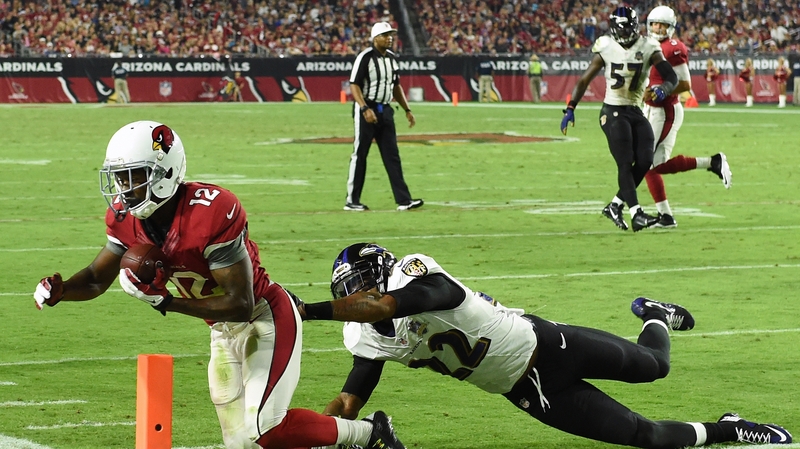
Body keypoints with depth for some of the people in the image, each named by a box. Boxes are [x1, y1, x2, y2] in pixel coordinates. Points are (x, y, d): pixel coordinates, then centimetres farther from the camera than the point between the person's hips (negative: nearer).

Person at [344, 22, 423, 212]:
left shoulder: (392, 58, 11)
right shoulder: (365, 57, -11)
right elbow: (354, 85, -16)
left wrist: (407, 110, 15)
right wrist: (365, 109, -27)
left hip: (385, 110, 7)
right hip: (367, 109, -7)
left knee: (392, 156, 2)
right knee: (360, 155, 0)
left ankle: (403, 200, -2)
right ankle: (352, 201, 7)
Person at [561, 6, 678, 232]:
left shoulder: (648, 48, -3)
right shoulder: (606, 48, -4)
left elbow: (671, 77, -7)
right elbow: (585, 80, 2)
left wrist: (663, 89, -30)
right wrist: (570, 109, -5)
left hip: (636, 112, 3)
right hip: (613, 112, -3)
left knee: (644, 161, -7)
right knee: (626, 163, -12)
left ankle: (615, 205, 7)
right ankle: (636, 213, -16)